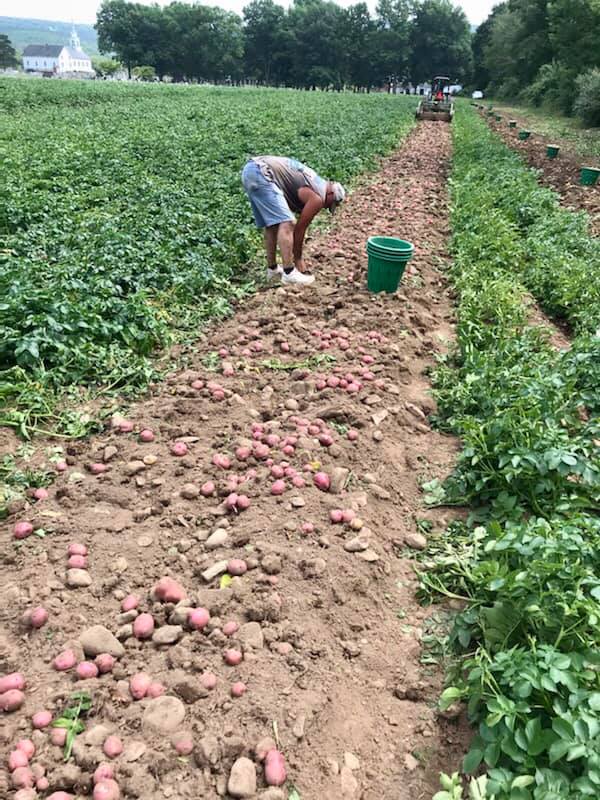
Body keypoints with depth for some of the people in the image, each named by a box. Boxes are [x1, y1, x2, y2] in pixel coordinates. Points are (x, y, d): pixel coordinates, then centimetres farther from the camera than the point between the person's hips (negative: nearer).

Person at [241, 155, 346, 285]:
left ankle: (272, 270, 24)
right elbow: (299, 229, 5)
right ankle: (289, 273, -6)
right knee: (286, 224, -9)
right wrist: (298, 259, 17)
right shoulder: (317, 198, -1)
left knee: (272, 224, 18)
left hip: (250, 170, 10)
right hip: (261, 174, -10)